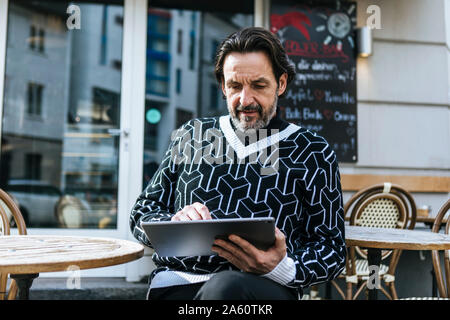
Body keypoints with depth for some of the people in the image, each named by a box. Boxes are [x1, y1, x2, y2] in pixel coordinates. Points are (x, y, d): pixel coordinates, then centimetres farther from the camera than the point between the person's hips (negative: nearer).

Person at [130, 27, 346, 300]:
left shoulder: (313, 154, 9)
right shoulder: (192, 135, 16)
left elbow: (332, 249, 8)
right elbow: (142, 214, 18)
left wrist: (281, 267, -15)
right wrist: (172, 224, -8)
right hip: (177, 279, 2)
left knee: (227, 285, -36)